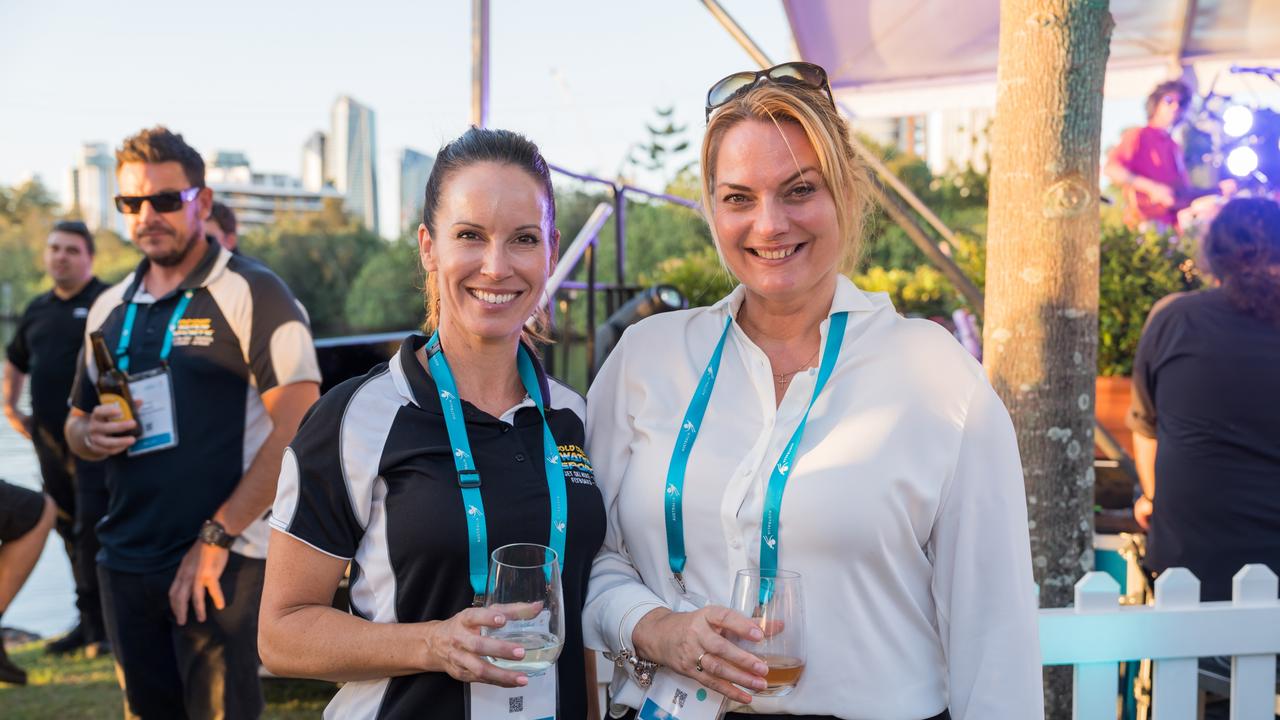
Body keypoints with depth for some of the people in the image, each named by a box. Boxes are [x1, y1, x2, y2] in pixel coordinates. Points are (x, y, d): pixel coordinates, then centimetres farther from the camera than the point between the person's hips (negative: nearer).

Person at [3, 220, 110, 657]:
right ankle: (88, 623, 21)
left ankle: (96, 621, -4)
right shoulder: (38, 310, 16)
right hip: (49, 437, 7)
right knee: (68, 529, 11)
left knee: (91, 527, -10)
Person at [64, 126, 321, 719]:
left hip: (222, 561, -6)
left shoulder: (251, 292, -8)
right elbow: (77, 421, 23)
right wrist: (90, 435, -2)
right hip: (126, 561, 6)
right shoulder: (109, 309, 12)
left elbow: (299, 427, -16)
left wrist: (217, 538, -18)